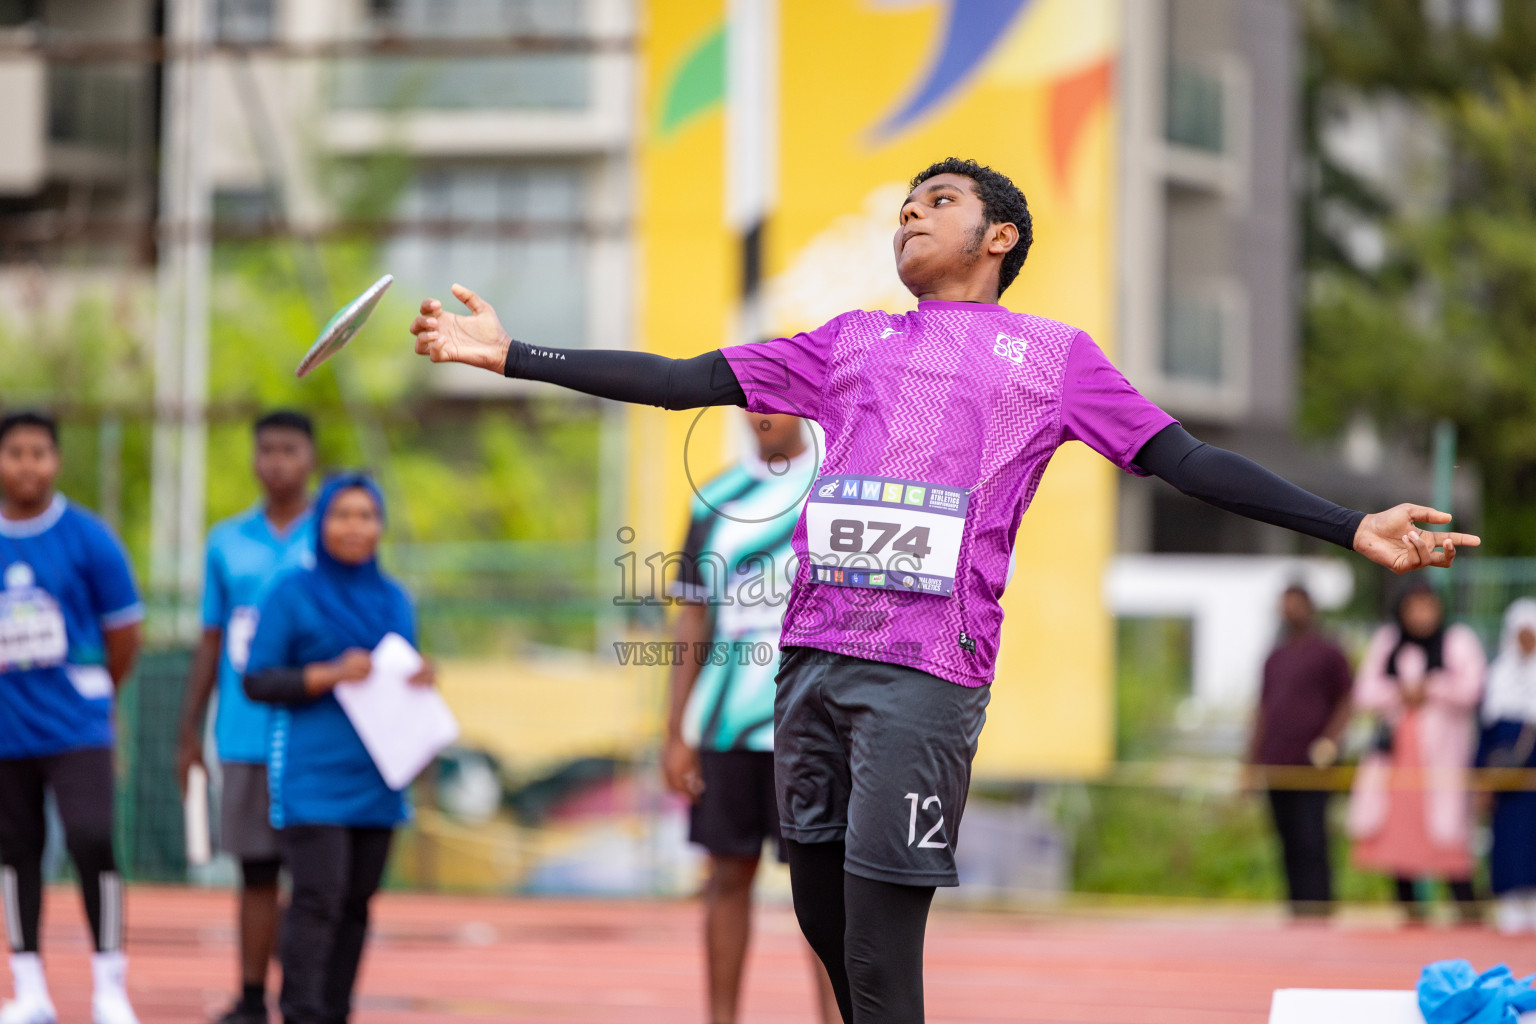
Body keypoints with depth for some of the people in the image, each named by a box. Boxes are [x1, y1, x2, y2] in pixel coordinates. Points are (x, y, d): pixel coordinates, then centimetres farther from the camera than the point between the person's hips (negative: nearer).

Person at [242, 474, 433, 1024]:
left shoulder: (394, 600, 15)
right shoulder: (292, 592, -1)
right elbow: (257, 682, -4)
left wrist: (418, 683, 0)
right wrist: (330, 675, -17)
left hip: (375, 780, 5)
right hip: (312, 776, -5)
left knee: (356, 905, 5)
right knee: (318, 898, -14)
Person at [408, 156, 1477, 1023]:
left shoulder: (1053, 354, 13)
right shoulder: (850, 342, 23)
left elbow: (1186, 461, 9)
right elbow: (683, 381, 21)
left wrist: (1352, 526, -1)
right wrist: (510, 355, 16)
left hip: (929, 669, -5)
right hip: (814, 650, 5)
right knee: (824, 917, 8)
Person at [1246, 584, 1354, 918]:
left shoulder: (1328, 654, 2)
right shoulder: (1275, 658, 20)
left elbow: (1345, 703, 0)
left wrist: (1330, 740, -15)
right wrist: (1252, 762, 19)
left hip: (1311, 766, -6)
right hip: (1276, 768, 6)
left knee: (1311, 844, -12)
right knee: (1289, 846, 6)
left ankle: (1317, 908, -15)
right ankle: (1297, 909, 8)